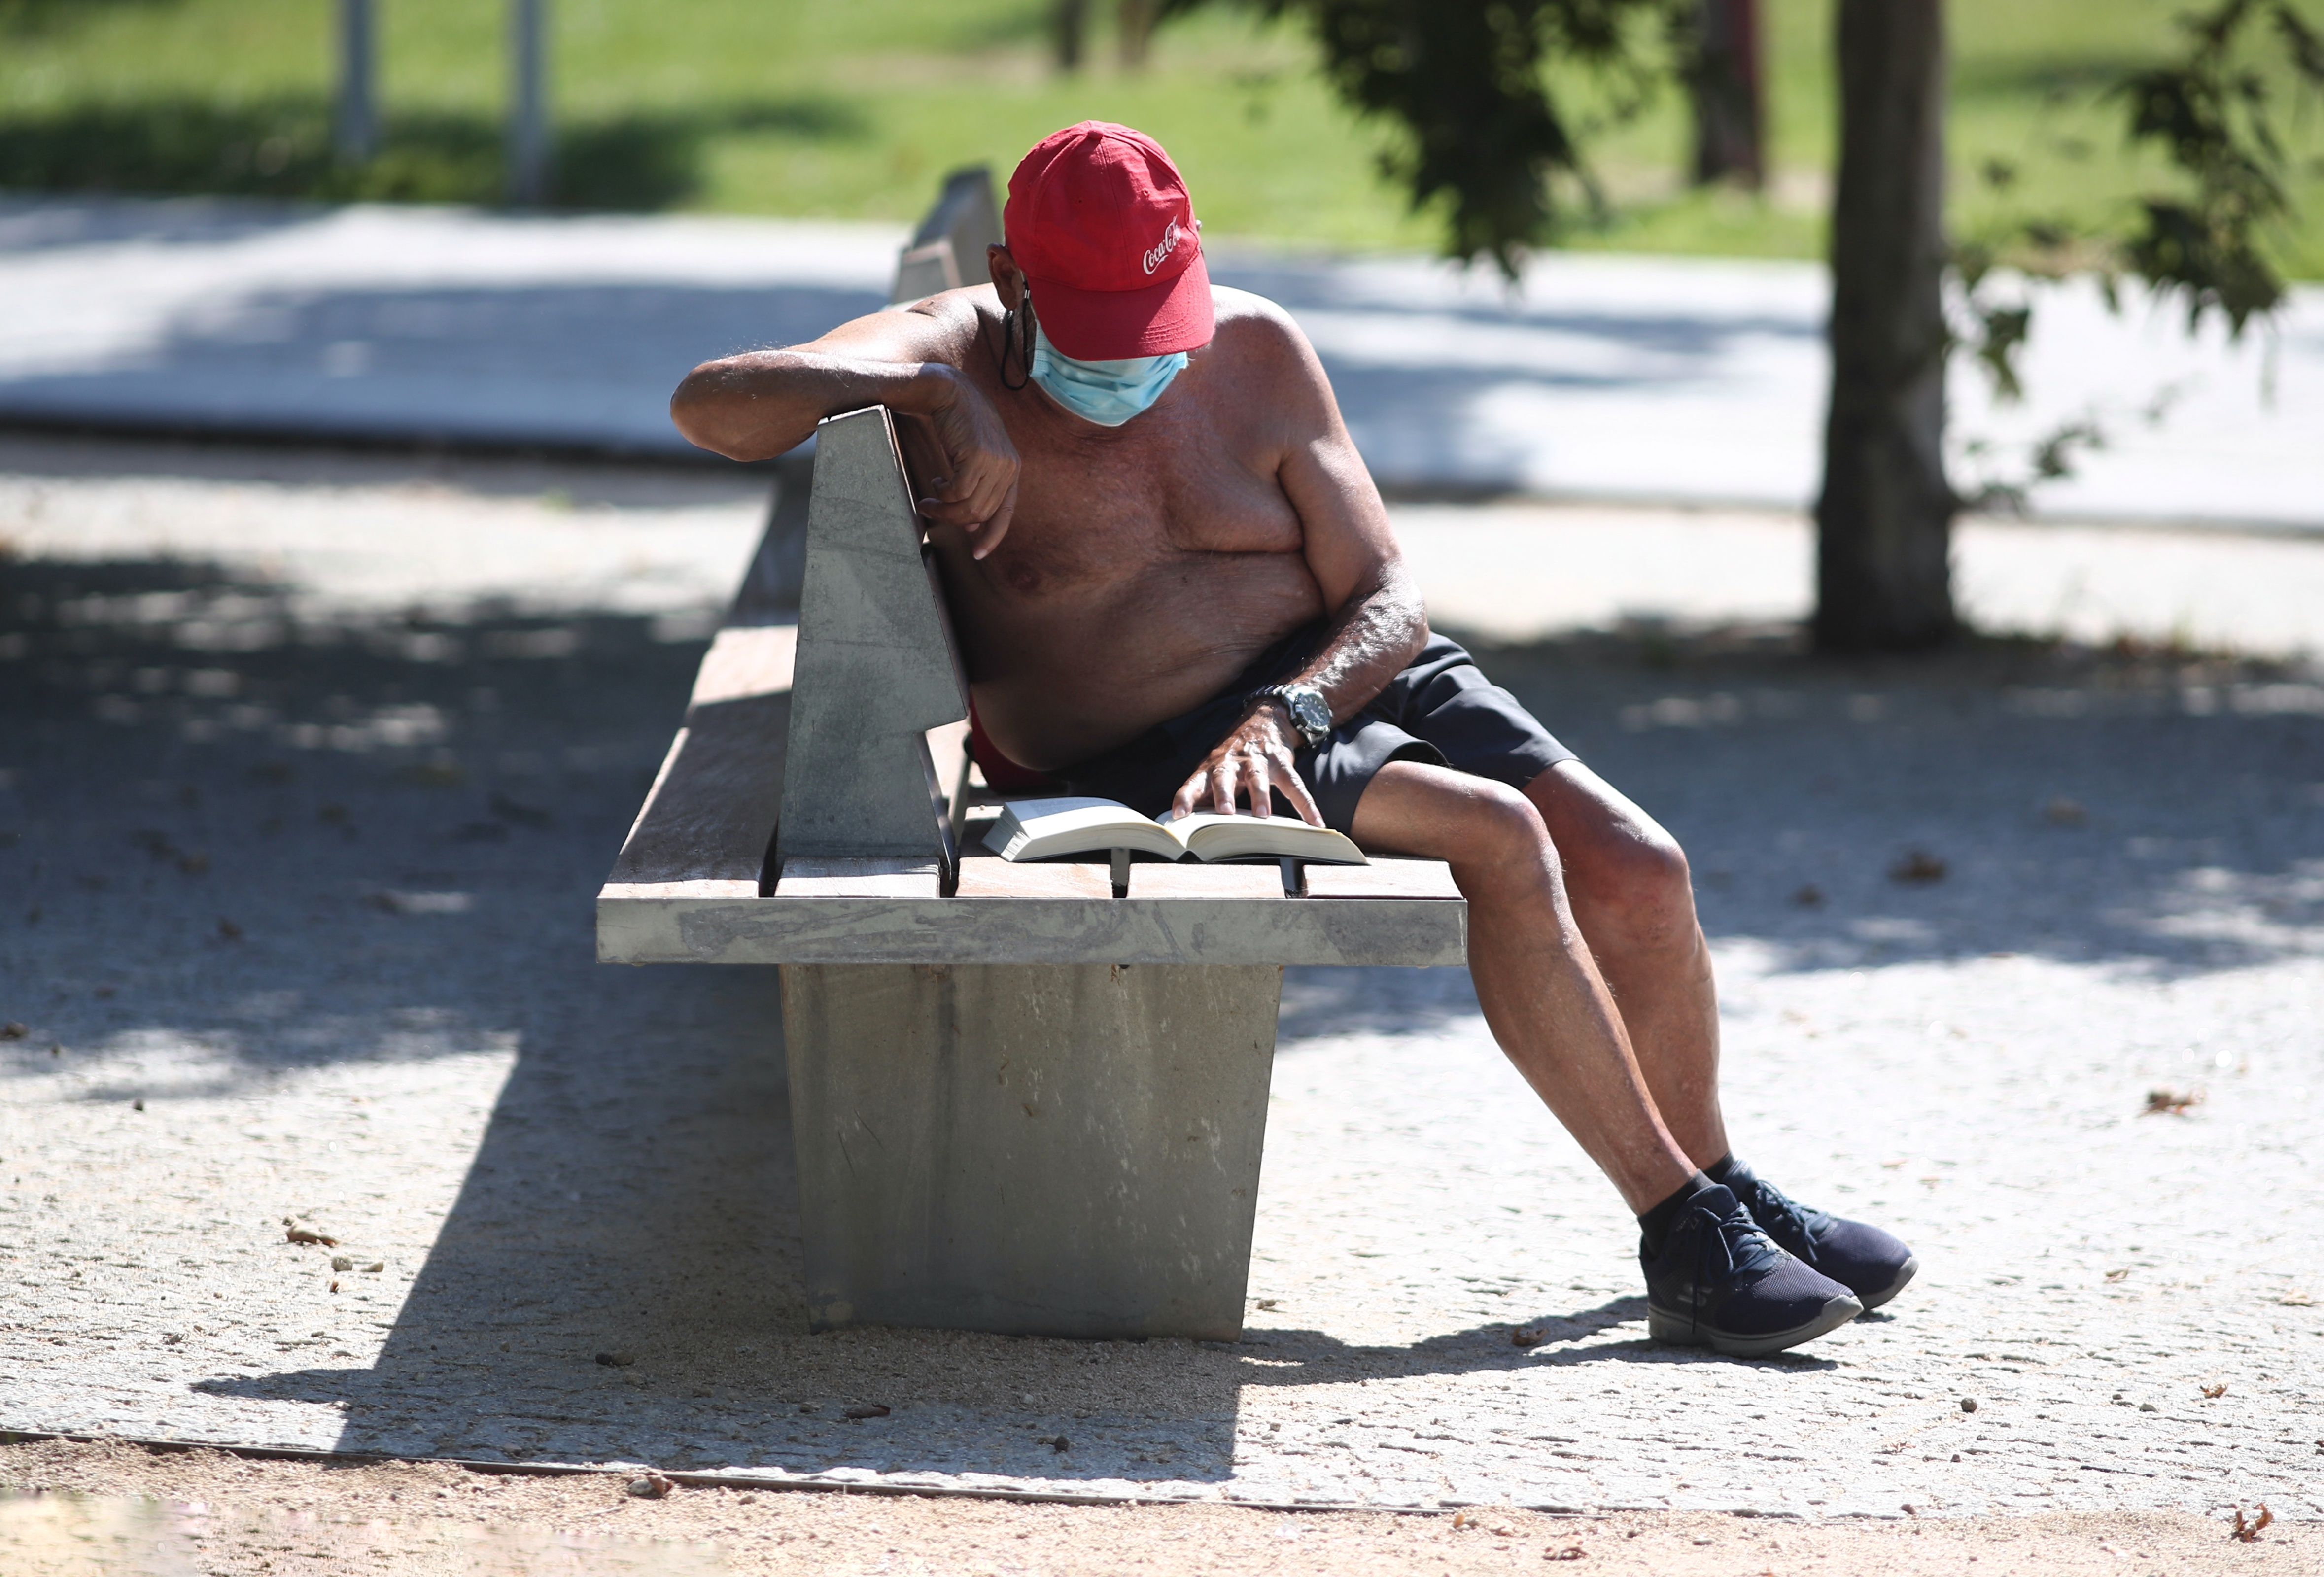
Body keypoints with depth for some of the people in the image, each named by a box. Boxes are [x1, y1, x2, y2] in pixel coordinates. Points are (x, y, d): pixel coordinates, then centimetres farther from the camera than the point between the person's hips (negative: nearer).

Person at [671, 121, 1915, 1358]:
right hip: (1148, 770, -5)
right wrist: (931, 395, -38)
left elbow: (1388, 601, -1)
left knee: (1638, 872, -11)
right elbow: (709, 405, -27)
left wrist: (1278, 718, -21)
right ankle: (1690, 1247, -19)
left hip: (1341, 681, 6)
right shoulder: (950, 356, -10)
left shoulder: (1255, 352, 1)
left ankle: (1716, 1185, 16)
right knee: (1500, 838, -26)